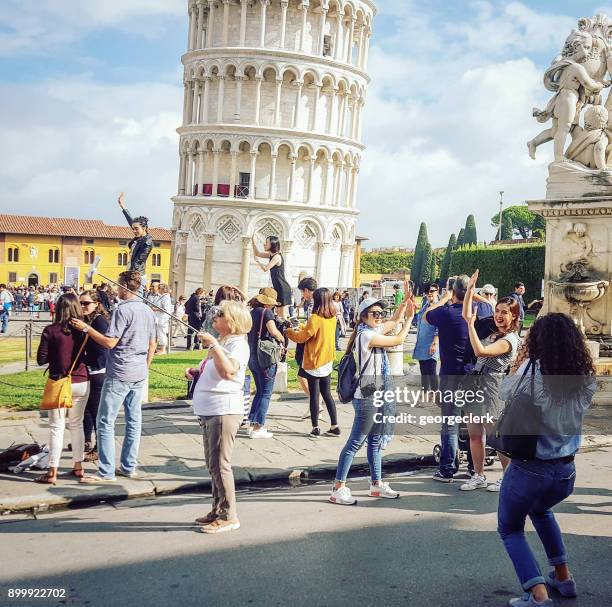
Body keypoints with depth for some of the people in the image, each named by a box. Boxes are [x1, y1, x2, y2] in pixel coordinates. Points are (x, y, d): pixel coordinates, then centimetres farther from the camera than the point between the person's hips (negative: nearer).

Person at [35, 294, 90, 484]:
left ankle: (52, 473, 5)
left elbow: (41, 359, -7)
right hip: (81, 383, 3)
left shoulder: (51, 331, -10)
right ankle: (78, 466, 23)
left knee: (56, 427, 4)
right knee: (77, 425, 16)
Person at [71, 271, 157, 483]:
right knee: (134, 420, 12)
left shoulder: (123, 310, -16)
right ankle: (129, 467, 19)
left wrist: (86, 328, -11)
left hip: (120, 374, -8)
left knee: (105, 422, -2)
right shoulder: (148, 310, 10)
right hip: (139, 374, 8)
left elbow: (109, 342, -18)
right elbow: (152, 344, 15)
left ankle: (106, 472, 0)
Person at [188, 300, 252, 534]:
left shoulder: (238, 343, -11)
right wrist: (195, 372, 15)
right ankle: (218, 511, 27)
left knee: (220, 464, -7)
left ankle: (228, 516, 2)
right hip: (208, 411, 10)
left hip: (223, 411, -10)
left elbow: (227, 371, -28)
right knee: (213, 464, 16)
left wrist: (213, 346, -28)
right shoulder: (220, 342, 19)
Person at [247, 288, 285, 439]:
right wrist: (282, 339, -8)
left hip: (252, 357, 8)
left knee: (259, 391, 20)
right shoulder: (266, 312, -12)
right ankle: (258, 428, -2)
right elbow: (273, 331, -28)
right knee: (266, 394, 0)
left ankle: (252, 423, 20)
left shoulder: (252, 312, 12)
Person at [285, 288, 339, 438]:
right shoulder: (332, 318, 2)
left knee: (314, 395, 4)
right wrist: (302, 327, 14)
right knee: (327, 394, 15)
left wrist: (289, 331, 5)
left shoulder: (315, 319, -20)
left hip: (314, 363, -6)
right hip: (327, 361, 6)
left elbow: (302, 337, -11)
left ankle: (315, 428, 9)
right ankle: (335, 426, 16)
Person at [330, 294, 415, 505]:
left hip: (377, 396, 10)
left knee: (375, 441, 16)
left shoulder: (373, 330, 11)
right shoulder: (366, 335, -17)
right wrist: (409, 318, -2)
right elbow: (398, 340, -14)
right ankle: (338, 488, -2)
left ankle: (376, 484, 27)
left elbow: (395, 320, 23)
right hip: (367, 398, -10)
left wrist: (406, 301, 11)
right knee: (355, 443, -6)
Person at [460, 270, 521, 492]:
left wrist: (471, 325, -22)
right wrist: (470, 289, 6)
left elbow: (480, 351, -25)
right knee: (474, 435, 11)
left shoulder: (510, 339, -13)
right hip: (475, 384, 8)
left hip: (492, 389, -8)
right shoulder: (490, 331, 10)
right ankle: (478, 476, 21)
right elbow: (466, 315, 12)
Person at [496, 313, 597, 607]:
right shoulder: (586, 379, -7)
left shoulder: (533, 373, -19)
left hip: (528, 470, -5)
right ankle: (563, 576, 37)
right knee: (541, 510, 36)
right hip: (566, 472, 5)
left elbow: (505, 390, -3)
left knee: (510, 529, 18)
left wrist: (521, 364, 10)